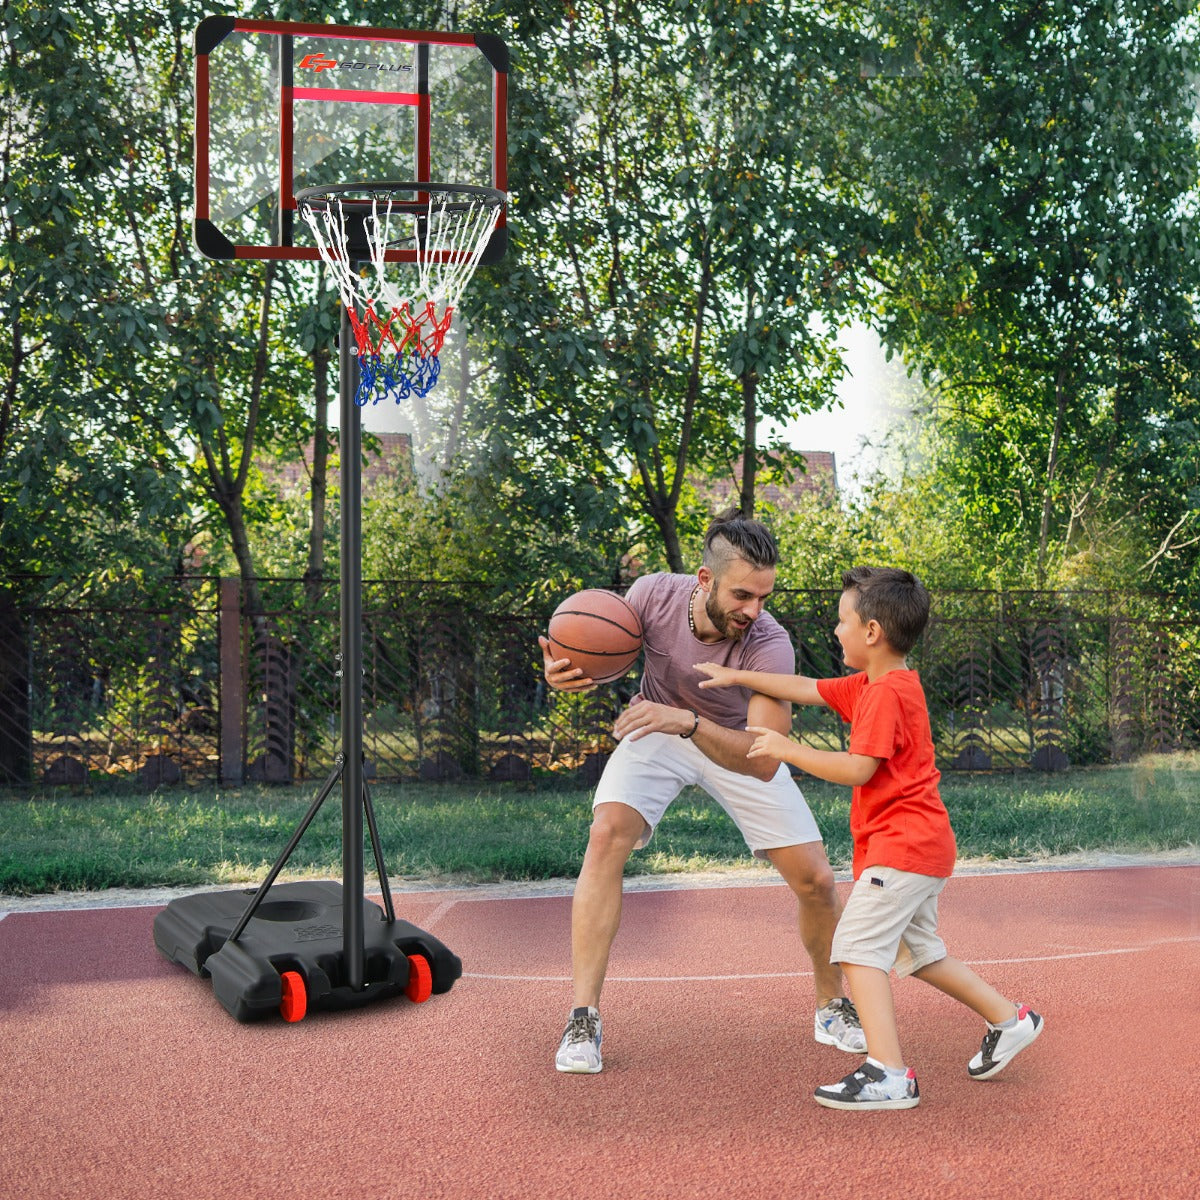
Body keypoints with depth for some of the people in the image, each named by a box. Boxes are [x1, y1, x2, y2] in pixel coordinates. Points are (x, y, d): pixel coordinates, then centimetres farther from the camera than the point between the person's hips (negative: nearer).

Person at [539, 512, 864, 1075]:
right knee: (607, 833, -26)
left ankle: (831, 1006, 24)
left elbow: (764, 762, -41)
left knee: (815, 881, -5)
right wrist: (566, 670, -32)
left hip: (738, 745, 0)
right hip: (655, 730, 1)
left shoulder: (769, 644, -34)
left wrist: (688, 722, -55)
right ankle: (583, 1018, -20)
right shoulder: (653, 594, -28)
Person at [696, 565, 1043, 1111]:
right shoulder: (868, 684, 12)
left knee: (858, 946, -15)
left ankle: (889, 1074, -20)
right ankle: (1009, 1019, 30)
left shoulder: (885, 693, -18)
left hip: (903, 847, -11)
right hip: (923, 846, 11)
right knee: (918, 952, 22)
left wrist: (786, 748, -15)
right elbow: (808, 689, 20)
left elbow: (856, 769, -23)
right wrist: (736, 676, 20)